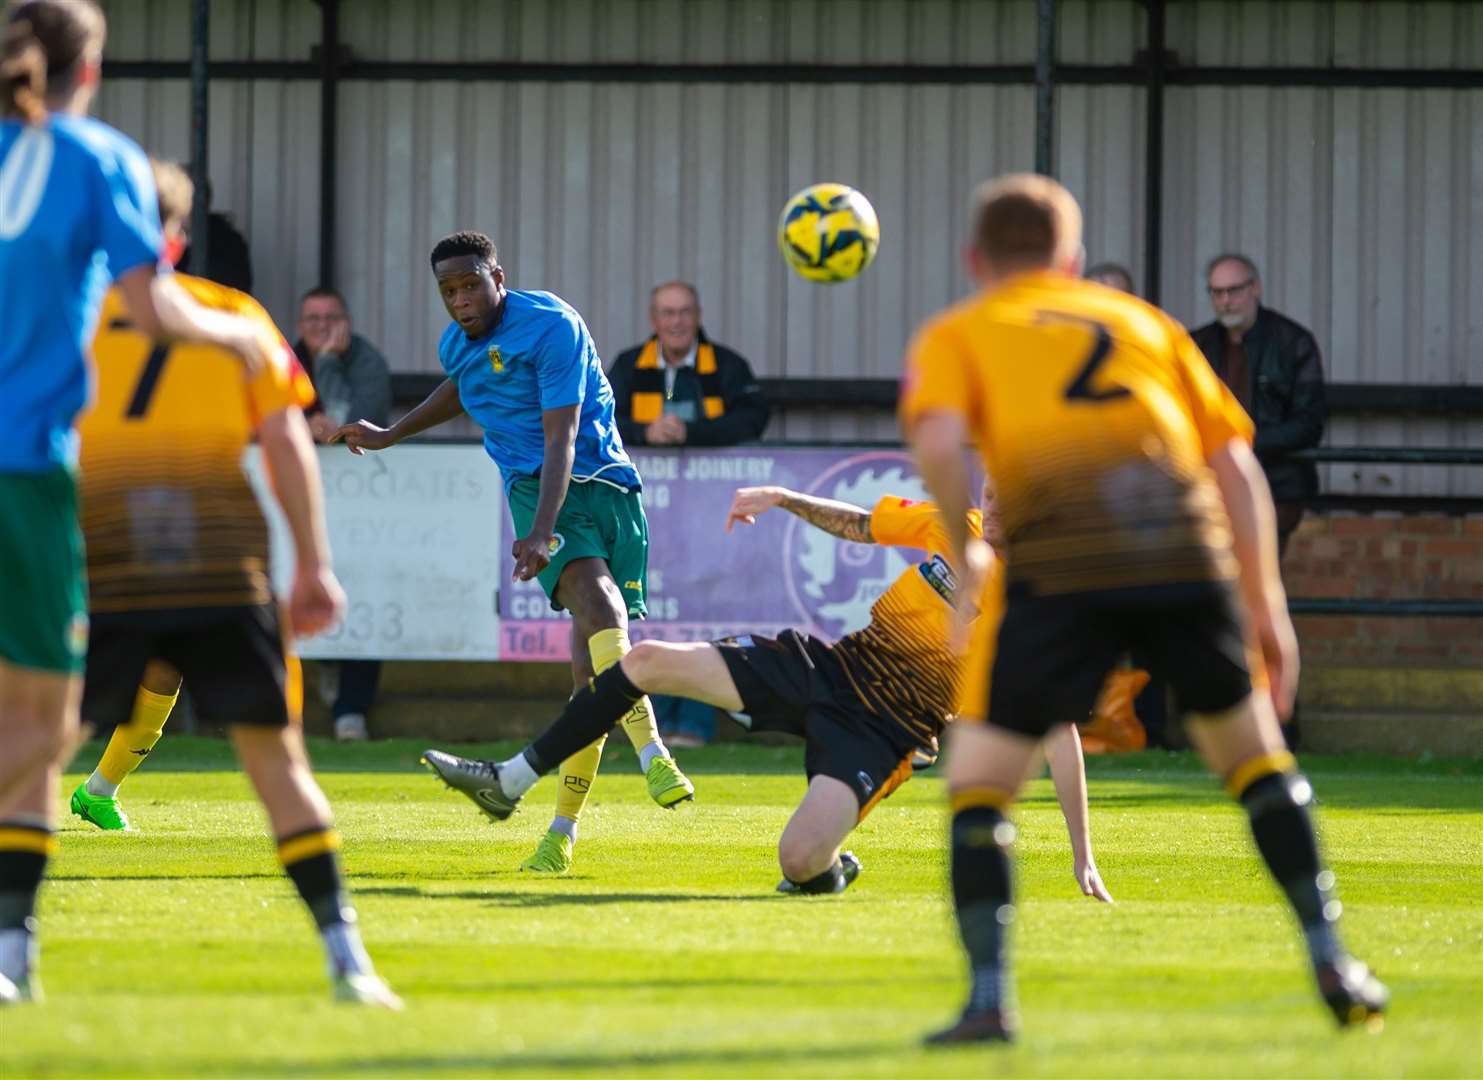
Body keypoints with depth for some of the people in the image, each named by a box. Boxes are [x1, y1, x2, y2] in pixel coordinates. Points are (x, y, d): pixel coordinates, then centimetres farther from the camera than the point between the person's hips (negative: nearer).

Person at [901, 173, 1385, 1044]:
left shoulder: (956, 335, 20)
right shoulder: (1143, 321, 29)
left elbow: (939, 441, -3)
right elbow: (1236, 465, 21)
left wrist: (966, 552, 11)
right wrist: (1266, 605, 22)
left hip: (1059, 560, -3)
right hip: (1187, 543, 3)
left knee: (979, 782, 10)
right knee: (1252, 750, 23)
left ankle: (989, 996, -1)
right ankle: (1333, 964, 19)